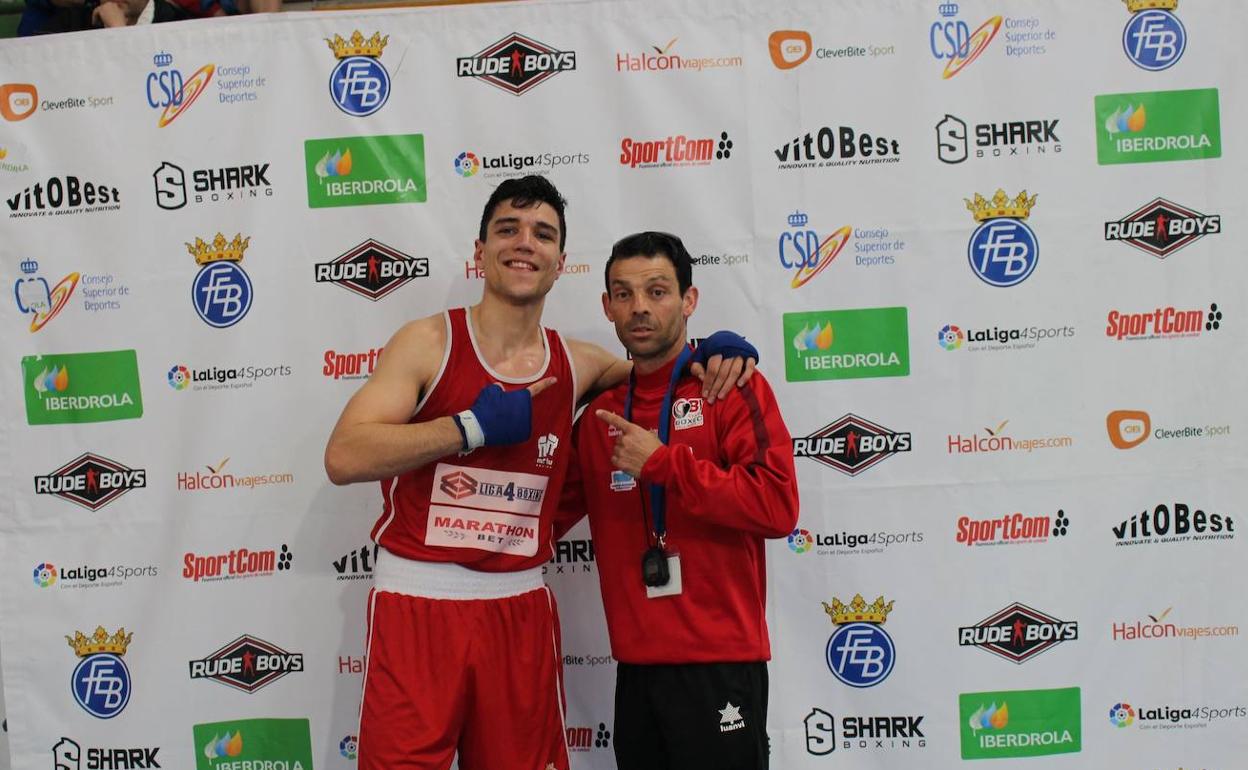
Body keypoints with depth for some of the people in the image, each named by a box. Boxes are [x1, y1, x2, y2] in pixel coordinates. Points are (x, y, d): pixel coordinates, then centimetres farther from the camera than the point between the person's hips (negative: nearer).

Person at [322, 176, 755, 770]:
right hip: (417, 603, -3)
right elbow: (343, 458, -15)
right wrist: (476, 425, -17)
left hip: (520, 611, 4)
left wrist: (711, 351, 4)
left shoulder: (575, 365, 7)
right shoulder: (430, 341, -5)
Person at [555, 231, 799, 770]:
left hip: (719, 662, -5)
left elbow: (778, 508, -17)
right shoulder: (600, 411, 10)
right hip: (635, 664, 5)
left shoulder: (732, 385, -5)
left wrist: (663, 462, -17)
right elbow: (554, 512, 16)